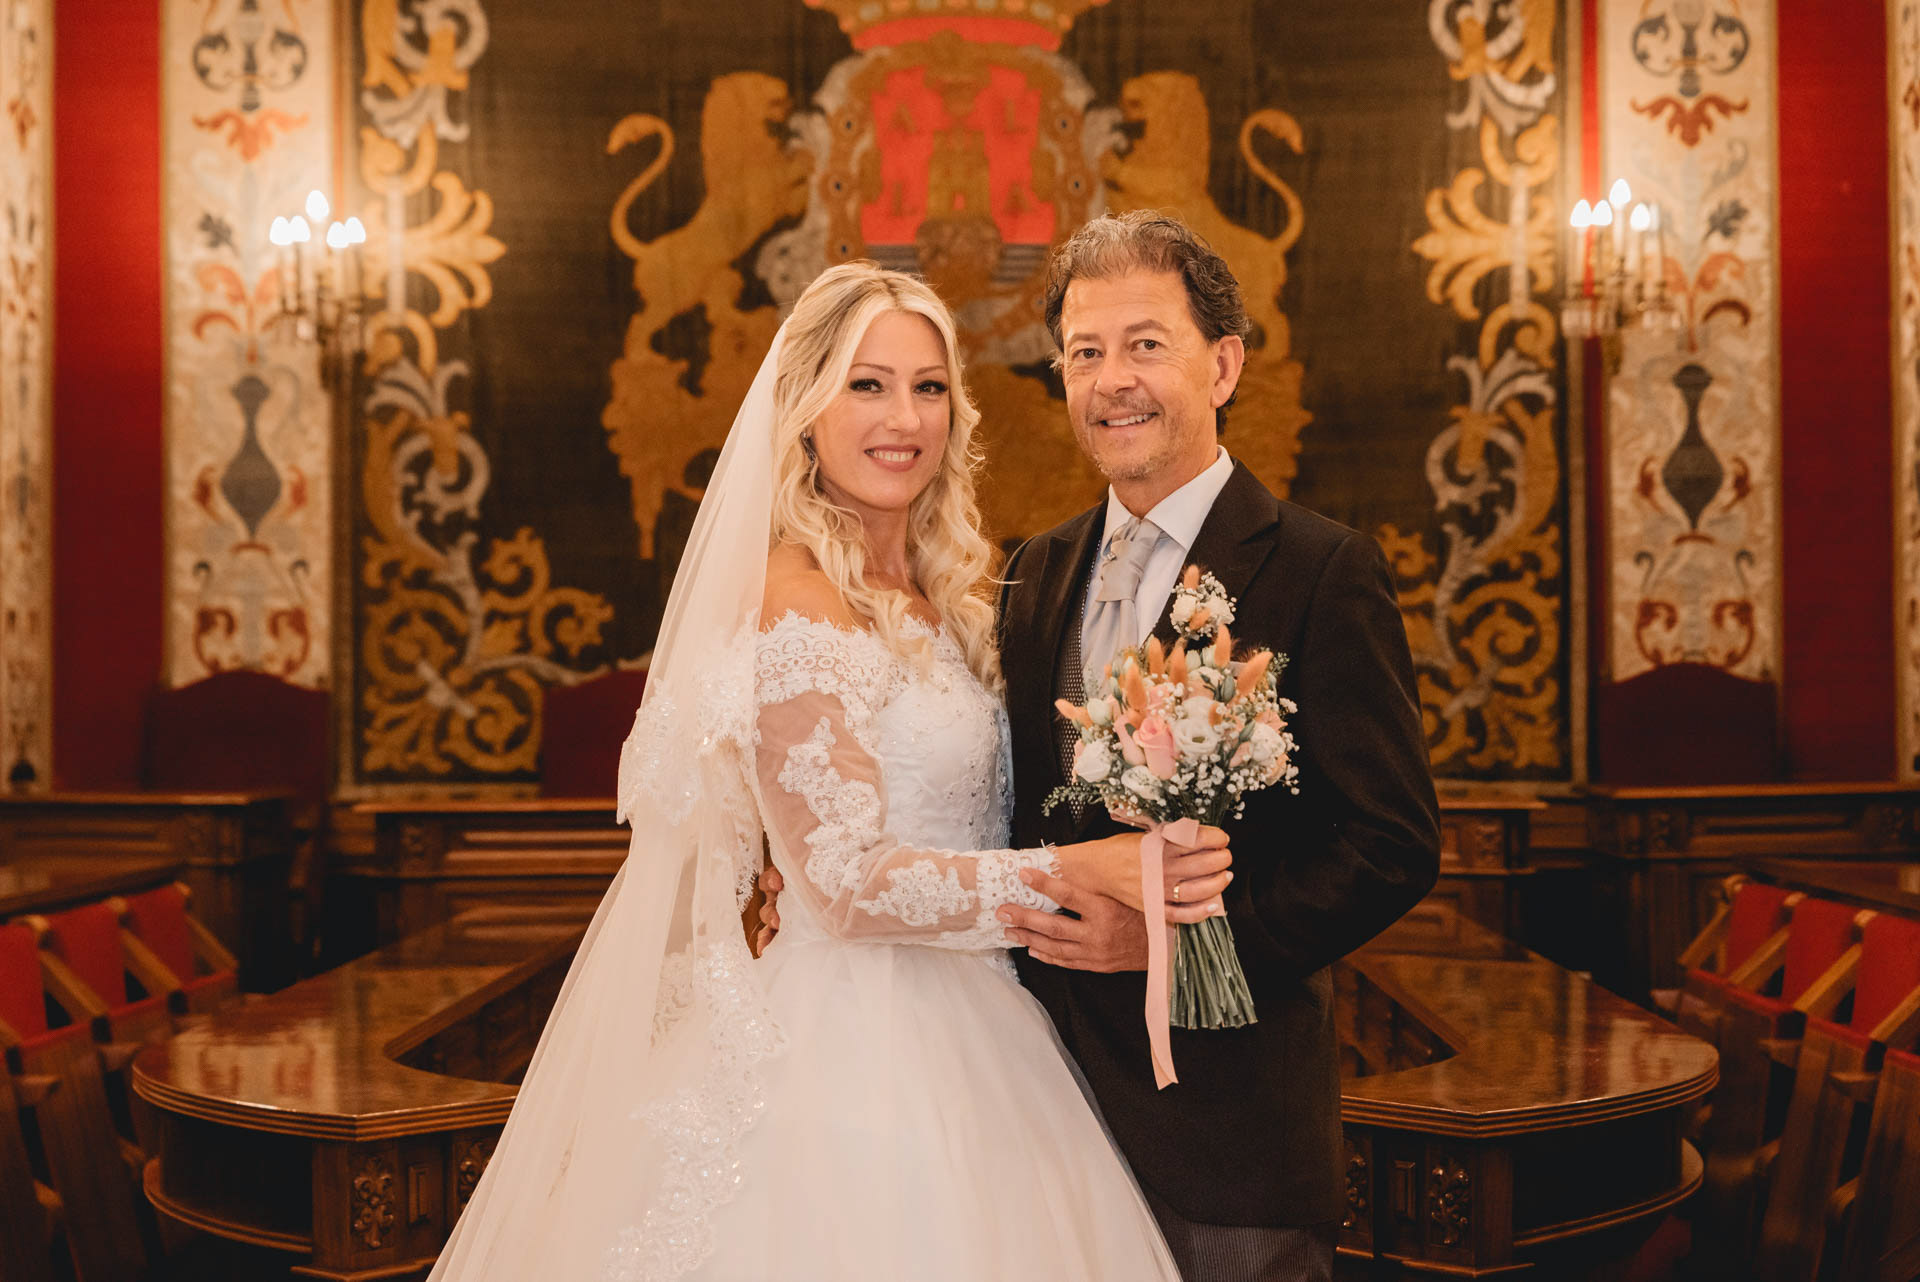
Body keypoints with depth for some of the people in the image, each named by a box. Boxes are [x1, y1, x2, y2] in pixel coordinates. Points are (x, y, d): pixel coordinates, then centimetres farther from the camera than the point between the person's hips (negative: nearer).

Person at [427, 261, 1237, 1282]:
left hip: (955, 1040, 8)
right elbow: (847, 882, -20)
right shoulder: (799, 603, -16)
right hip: (860, 1056, -8)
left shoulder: (936, 601, 10)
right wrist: (1079, 872, -25)